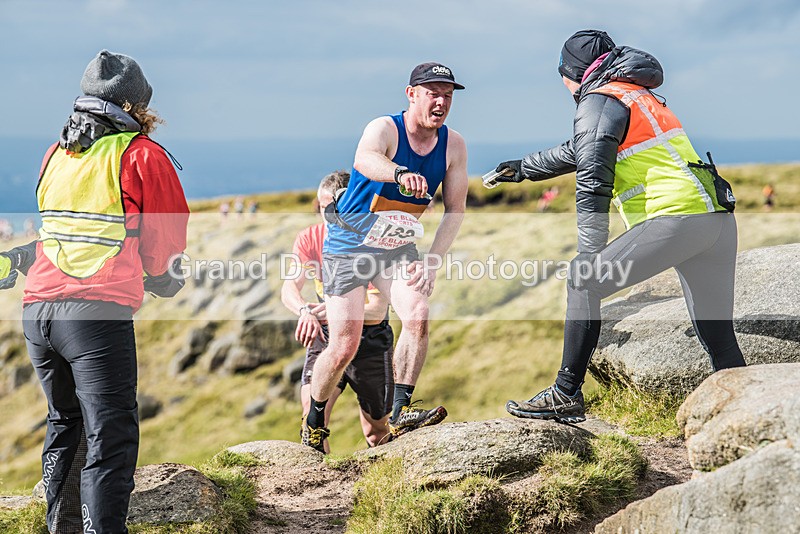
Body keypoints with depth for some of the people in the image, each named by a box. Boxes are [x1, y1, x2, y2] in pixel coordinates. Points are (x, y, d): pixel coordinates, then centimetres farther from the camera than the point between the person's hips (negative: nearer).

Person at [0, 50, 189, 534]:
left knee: (65, 425, 21)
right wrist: (161, 280, 20)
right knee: (110, 439, -7)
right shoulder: (142, 154, -1)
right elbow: (169, 236, 2)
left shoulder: (56, 154, 18)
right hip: (98, 311, -7)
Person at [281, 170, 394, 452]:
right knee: (313, 412, -24)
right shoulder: (309, 238, -7)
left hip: (369, 337, -2)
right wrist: (306, 311, -42)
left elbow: (378, 310, -23)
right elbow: (289, 288, -19)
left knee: (376, 434, 10)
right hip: (326, 335, 2)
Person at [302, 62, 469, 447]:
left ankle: (400, 411, -14)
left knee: (418, 316, -23)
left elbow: (455, 210, -2)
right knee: (344, 346, -6)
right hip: (348, 246, -4)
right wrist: (401, 174, -68)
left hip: (398, 249, 4)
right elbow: (364, 160, -46)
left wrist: (431, 260, -15)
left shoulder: (453, 146, -6)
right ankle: (313, 425, 18)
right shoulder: (384, 129, -21)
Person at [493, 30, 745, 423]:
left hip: (676, 215, -9)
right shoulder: (636, 96, 28)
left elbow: (593, 183, -10)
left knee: (582, 285, -2)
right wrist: (523, 168, 53)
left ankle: (566, 396, -2)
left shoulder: (599, 101, 1)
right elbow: (580, 150, 42)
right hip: (719, 218, 9)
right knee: (720, 340, 9)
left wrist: (590, 261, -13)